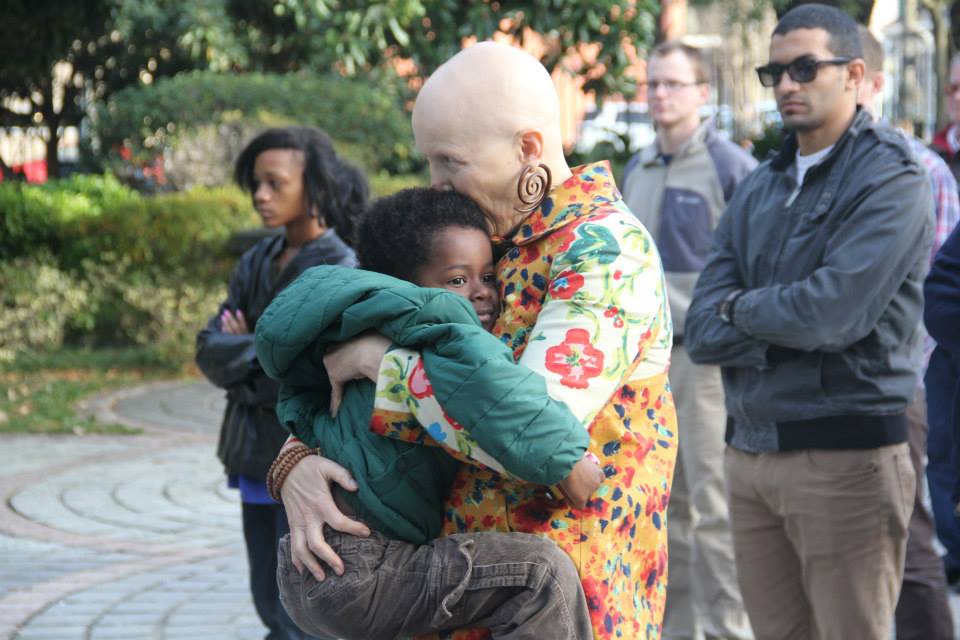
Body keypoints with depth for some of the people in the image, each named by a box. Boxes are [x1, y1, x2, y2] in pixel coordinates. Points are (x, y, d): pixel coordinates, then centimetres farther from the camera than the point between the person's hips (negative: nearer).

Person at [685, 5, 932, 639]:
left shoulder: (891, 179, -7)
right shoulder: (758, 189, 13)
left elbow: (831, 313, -20)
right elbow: (702, 331, 5)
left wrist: (741, 307, -2)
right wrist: (785, 321, -11)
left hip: (846, 454, -6)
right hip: (749, 450, 6)